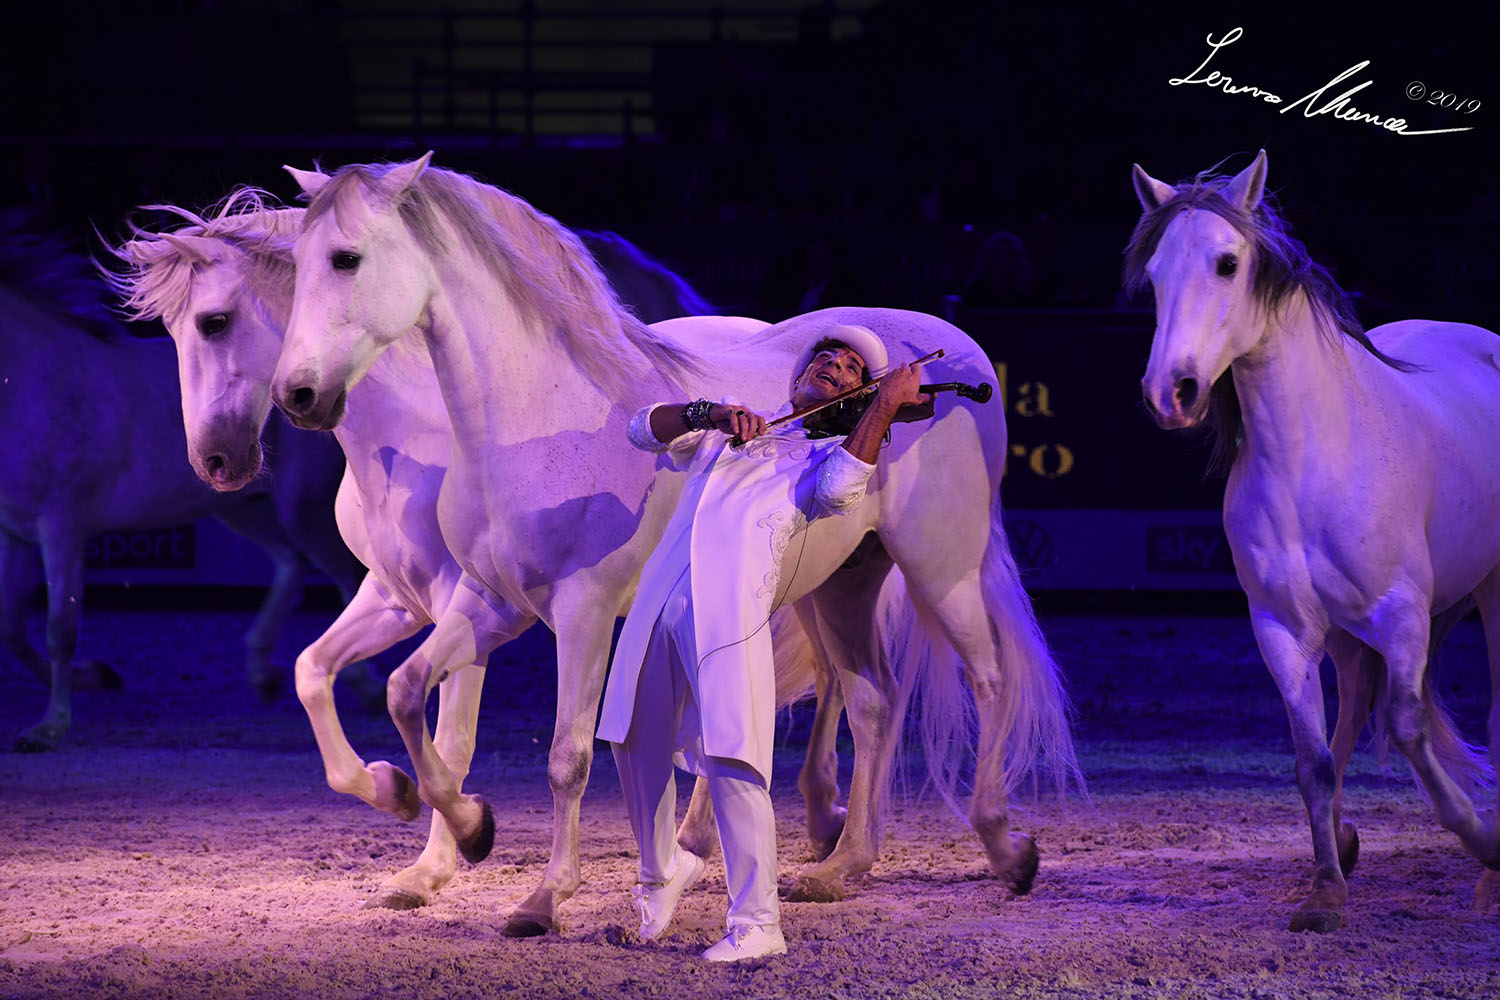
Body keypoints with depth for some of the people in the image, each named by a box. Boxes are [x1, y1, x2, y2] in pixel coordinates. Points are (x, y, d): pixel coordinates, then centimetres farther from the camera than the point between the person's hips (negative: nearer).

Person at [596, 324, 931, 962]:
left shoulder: (834, 453, 15)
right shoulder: (730, 431, 27)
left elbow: (841, 487, -9)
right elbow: (645, 430, 15)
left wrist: (886, 404, -11)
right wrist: (709, 413, -3)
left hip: (732, 610, -5)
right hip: (660, 598, 5)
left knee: (731, 762, -16)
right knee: (637, 745, 12)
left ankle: (757, 923, -10)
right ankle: (663, 870, 38)